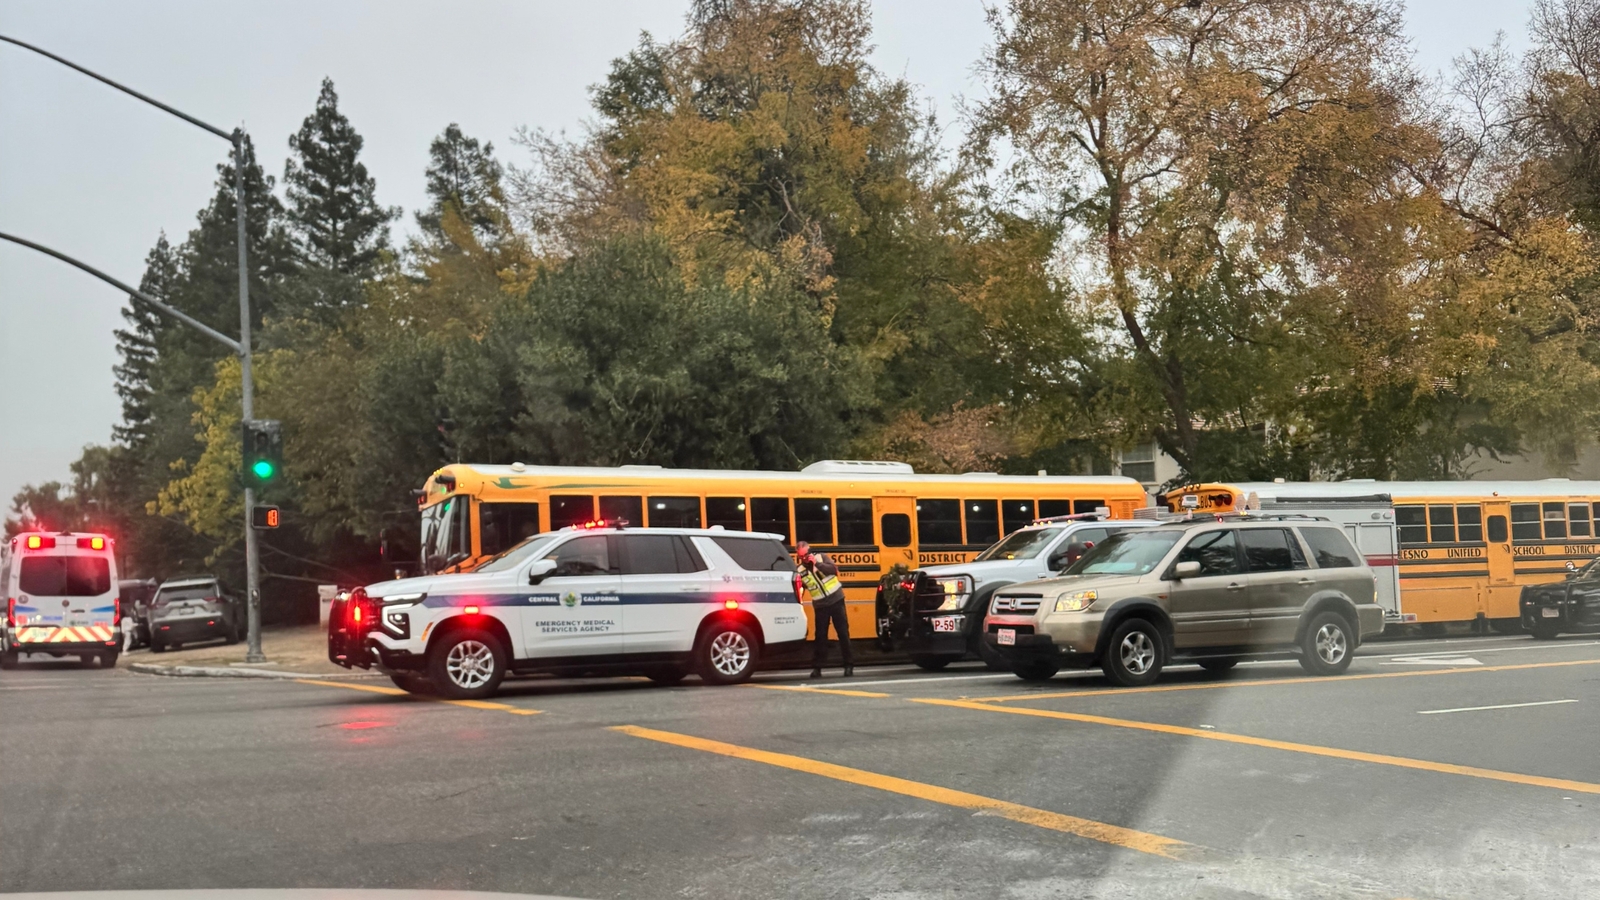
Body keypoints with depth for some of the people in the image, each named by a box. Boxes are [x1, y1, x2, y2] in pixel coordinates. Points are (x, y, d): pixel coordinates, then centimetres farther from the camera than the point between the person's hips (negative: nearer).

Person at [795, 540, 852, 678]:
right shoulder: (799, 570, -2)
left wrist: (817, 563, -22)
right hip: (820, 606, 1)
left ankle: (849, 665, 8)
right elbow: (799, 591, 1)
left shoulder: (821, 557, -3)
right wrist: (798, 586, -21)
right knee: (820, 636, 0)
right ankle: (816, 667, 8)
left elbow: (834, 570, -16)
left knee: (843, 633, 1)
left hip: (836, 600, -1)